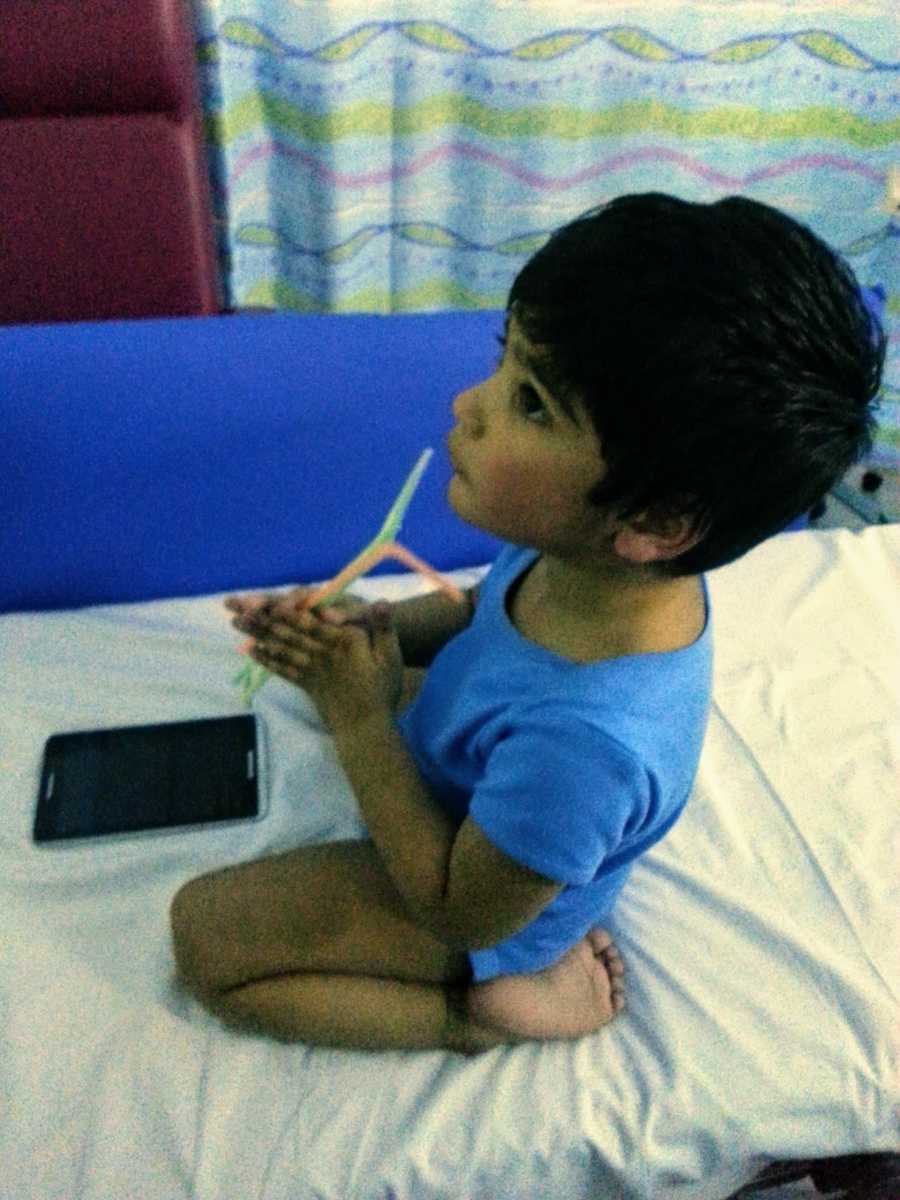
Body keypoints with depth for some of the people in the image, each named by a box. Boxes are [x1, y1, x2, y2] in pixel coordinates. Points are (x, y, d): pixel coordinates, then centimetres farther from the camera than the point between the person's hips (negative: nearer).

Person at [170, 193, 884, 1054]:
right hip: (464, 792, 7)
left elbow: (461, 913, -26)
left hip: (479, 900, -6)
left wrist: (360, 720, -29)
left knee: (201, 936, -2)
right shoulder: (584, 555, -24)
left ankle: (489, 1009, 2)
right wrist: (368, 626, -18)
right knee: (336, 665, 25)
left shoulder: (584, 742, -45)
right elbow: (484, 612, 0)